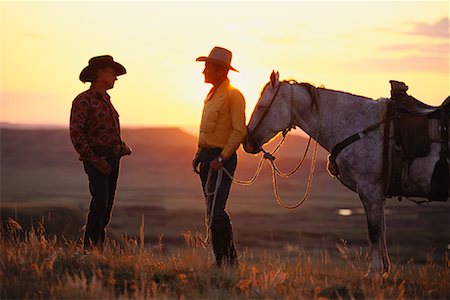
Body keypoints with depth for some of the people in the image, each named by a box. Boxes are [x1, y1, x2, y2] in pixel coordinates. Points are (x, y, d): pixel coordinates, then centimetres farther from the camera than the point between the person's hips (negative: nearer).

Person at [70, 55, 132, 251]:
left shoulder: (105, 100, 16)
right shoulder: (83, 101, -10)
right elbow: (76, 133, -17)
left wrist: (123, 147, 11)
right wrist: (94, 159, -19)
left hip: (113, 159, 8)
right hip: (97, 160, -8)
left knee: (107, 205, 8)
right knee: (100, 202, -19)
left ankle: (98, 245, 15)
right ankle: (90, 246, -15)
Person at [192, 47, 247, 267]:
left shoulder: (233, 95, -12)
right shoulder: (212, 94, 17)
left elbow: (239, 131, -17)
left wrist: (222, 158, -21)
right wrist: (199, 155, 15)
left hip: (222, 158, -9)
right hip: (207, 156, 9)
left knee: (216, 212, -15)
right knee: (212, 212, 10)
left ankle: (229, 259, -6)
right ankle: (221, 260, 15)